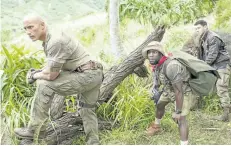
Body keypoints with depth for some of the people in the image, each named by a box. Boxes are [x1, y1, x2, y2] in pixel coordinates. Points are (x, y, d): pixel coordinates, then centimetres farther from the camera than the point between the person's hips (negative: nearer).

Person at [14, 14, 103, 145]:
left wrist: (35, 76, 0)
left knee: (45, 85, -11)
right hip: (94, 75, 10)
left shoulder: (56, 42, -21)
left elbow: (51, 75, -19)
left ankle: (35, 129, -3)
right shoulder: (49, 40, 11)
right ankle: (94, 142, 33)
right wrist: (37, 72, 5)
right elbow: (52, 67, 23)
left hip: (86, 75, -10)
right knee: (88, 109, 24)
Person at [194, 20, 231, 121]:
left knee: (222, 90, -10)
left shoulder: (213, 38, -16)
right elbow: (202, 55, 14)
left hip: (222, 65, -9)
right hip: (214, 67, 9)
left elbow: (212, 55, -20)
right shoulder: (203, 39, 14)